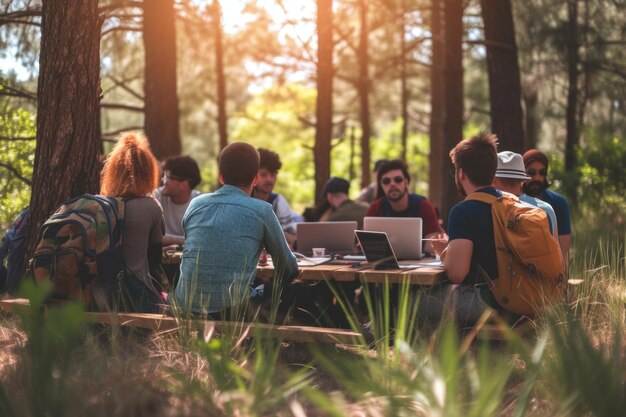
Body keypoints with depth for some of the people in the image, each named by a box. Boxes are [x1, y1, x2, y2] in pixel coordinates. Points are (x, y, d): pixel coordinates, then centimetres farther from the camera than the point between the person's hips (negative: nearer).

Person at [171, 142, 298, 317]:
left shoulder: (195, 204, 10)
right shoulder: (262, 211, 0)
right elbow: (288, 269, 11)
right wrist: (274, 286, 32)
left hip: (185, 308, 4)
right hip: (232, 309, -4)